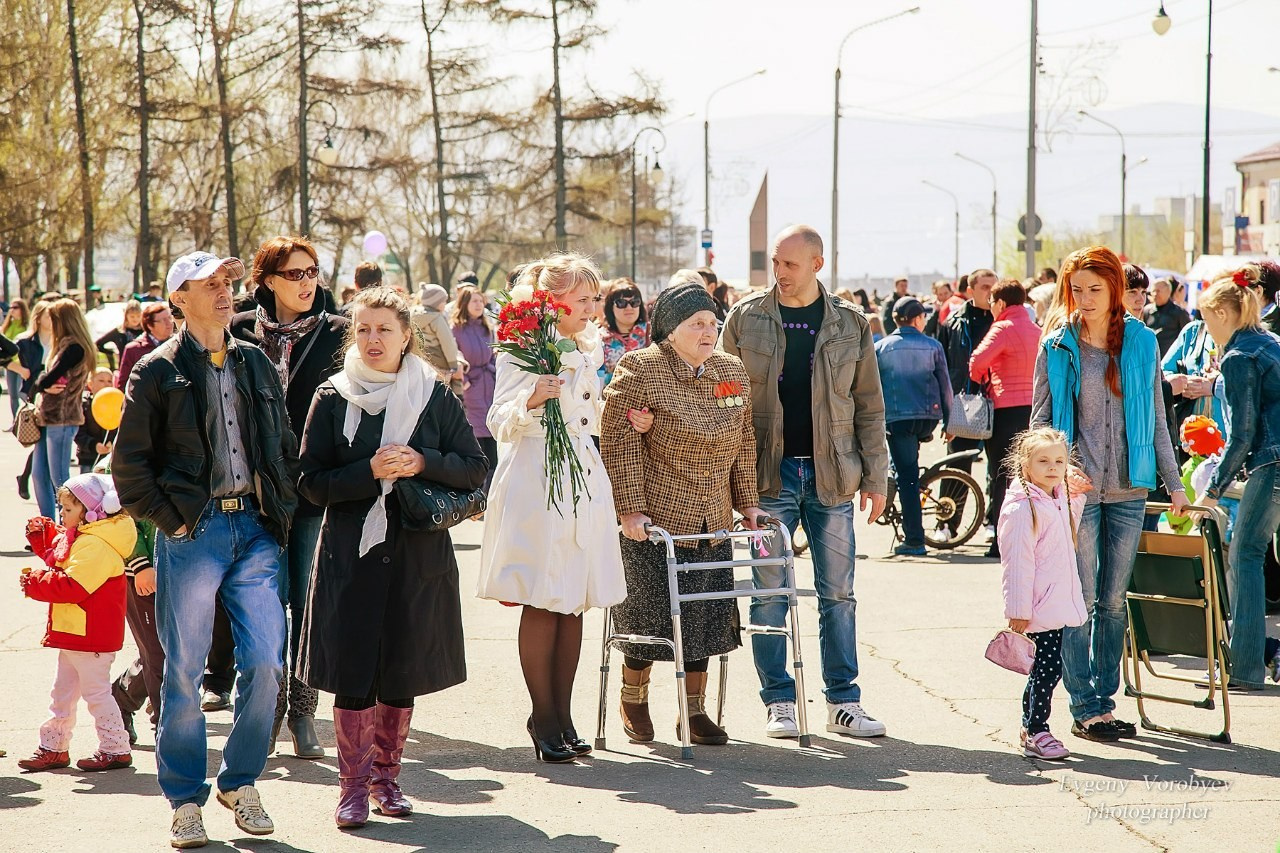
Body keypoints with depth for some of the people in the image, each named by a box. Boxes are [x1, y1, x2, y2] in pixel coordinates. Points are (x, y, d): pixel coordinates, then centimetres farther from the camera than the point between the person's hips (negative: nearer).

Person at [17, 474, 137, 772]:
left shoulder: (95, 545, -22)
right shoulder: (72, 538, 13)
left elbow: (74, 585, -29)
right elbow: (56, 557, 27)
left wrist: (37, 582, -19)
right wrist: (41, 535, 11)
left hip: (90, 634, -11)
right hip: (72, 633, 11)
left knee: (95, 690, -3)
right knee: (63, 690, 16)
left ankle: (116, 749, 5)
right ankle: (54, 747, 24)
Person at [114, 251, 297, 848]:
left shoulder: (256, 363, 14)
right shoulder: (158, 371, 1)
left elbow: (285, 446, 19)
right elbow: (129, 462, 0)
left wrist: (283, 512, 10)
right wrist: (168, 519, -6)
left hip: (257, 529, 4)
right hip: (193, 531, -3)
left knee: (265, 662, -3)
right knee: (184, 671, 1)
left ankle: (240, 782, 16)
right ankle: (185, 799, 12)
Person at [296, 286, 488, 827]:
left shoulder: (435, 397, 4)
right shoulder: (332, 399, 1)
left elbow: (475, 468, 4)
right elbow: (312, 483, -3)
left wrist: (421, 463, -13)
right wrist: (371, 471, -17)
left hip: (418, 554, 1)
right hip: (351, 554, -1)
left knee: (403, 672, 6)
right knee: (352, 674, -5)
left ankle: (386, 776, 21)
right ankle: (353, 786, 4)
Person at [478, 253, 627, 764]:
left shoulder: (588, 351, 16)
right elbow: (501, 424, -10)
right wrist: (531, 399, -28)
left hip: (585, 482, 7)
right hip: (536, 483, -7)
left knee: (574, 604, 6)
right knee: (542, 603, -4)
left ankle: (563, 716, 12)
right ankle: (543, 720, 3)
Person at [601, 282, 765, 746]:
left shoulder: (732, 371, 9)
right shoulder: (641, 370, -10)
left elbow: (743, 442, 16)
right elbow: (618, 442, -13)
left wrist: (747, 502, 11)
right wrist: (631, 509, -17)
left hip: (712, 523, 6)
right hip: (655, 519, -5)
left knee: (705, 619, 6)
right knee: (649, 614, 0)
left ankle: (695, 712, 17)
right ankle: (634, 701, 23)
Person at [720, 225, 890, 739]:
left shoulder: (850, 325, 5)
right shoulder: (746, 319, 3)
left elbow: (869, 407, 8)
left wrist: (875, 478, 4)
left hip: (831, 476, 1)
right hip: (768, 473, -1)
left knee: (838, 594, 5)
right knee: (769, 593, 0)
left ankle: (843, 702, 11)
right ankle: (779, 704, 8)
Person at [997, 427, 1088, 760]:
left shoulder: (1061, 500, 13)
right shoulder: (1022, 508, -14)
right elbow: (1017, 564, -16)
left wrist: (1077, 496, 25)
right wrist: (1018, 610, -18)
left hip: (1058, 604, 9)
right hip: (1038, 606, -9)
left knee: (1043, 670, 13)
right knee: (1049, 669, -7)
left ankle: (1029, 729, 23)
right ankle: (1037, 734, 2)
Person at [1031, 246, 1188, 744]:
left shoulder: (1142, 343, 6)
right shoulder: (1057, 346, 1)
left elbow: (1156, 419, 11)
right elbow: (1040, 419, 2)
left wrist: (1174, 483, 8)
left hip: (1128, 491, 2)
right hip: (1077, 491, -2)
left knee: (1113, 602, 7)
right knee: (1080, 603, -2)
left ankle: (1105, 701, 15)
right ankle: (1085, 708, 3)